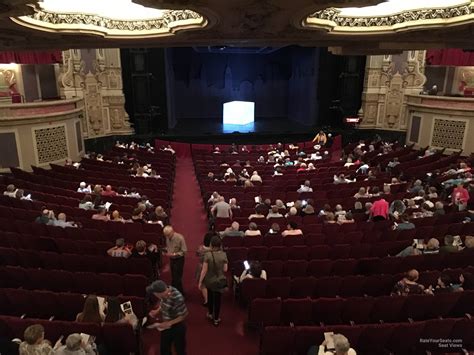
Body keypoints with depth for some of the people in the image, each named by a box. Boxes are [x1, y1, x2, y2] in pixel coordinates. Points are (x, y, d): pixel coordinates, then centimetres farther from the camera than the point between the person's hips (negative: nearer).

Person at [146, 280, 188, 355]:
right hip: (166, 327, 7)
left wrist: (169, 323, -25)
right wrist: (157, 311, -7)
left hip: (177, 328, -7)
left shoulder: (177, 298, -34)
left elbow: (184, 315, -24)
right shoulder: (165, 293, -12)